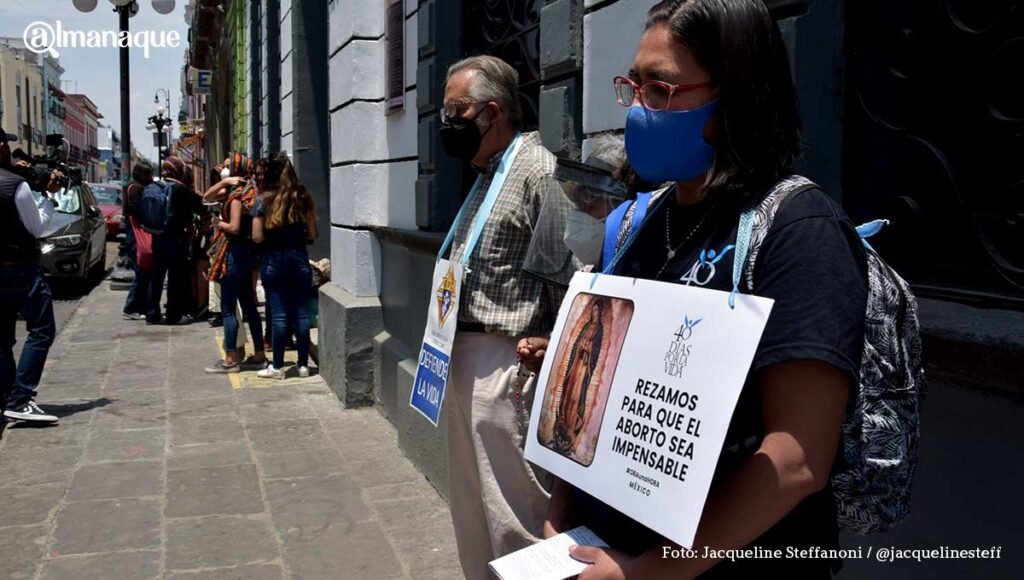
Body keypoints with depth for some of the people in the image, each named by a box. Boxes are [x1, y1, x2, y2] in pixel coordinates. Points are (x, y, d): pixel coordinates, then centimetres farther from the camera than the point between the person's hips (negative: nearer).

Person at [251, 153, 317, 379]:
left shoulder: (264, 201, -5)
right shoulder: (303, 198, 2)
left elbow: (257, 237, -9)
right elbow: (312, 235, 1)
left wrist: (272, 239, 10)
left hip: (273, 260, -2)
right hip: (299, 259, 2)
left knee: (278, 314, 2)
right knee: (301, 313, 6)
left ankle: (277, 366, 9)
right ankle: (303, 364, 12)